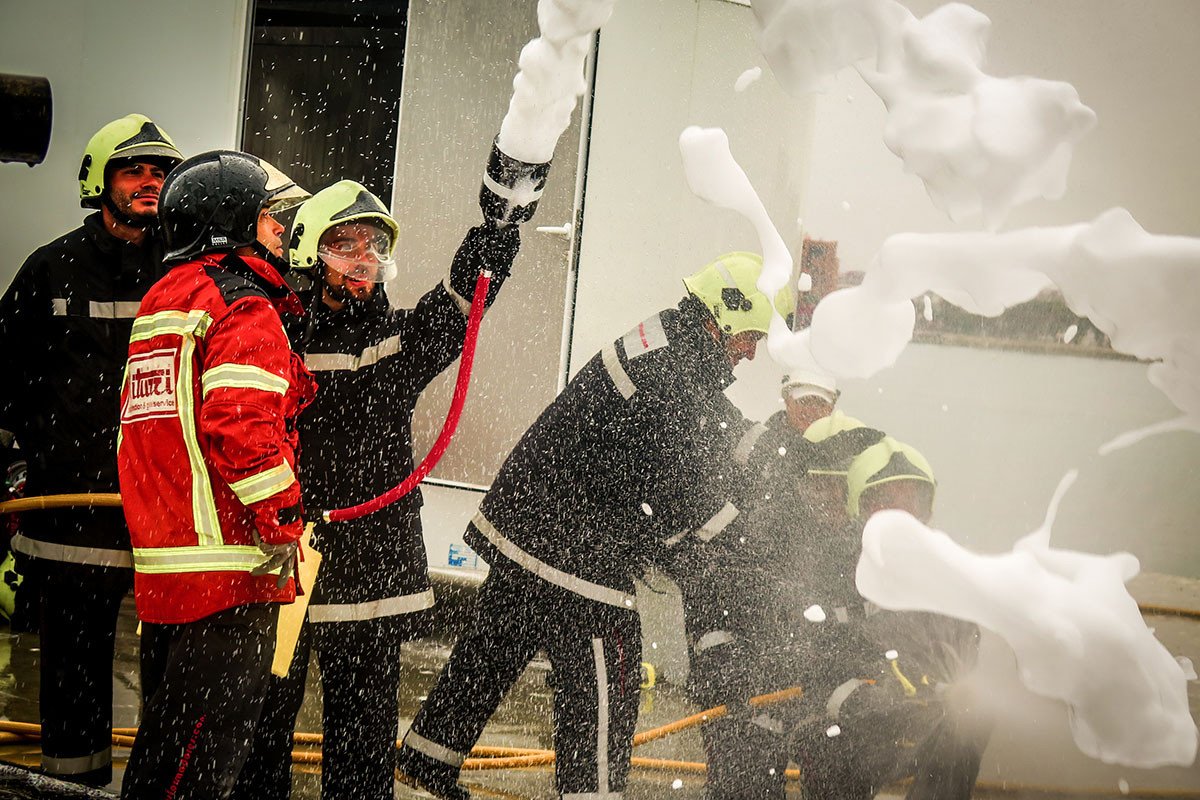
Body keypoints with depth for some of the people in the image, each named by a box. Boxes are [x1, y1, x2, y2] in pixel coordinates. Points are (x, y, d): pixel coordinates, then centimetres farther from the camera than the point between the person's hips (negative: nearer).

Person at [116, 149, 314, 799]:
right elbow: (241, 422, -24)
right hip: (226, 563, -10)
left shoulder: (160, 302, 21)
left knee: (166, 738, 18)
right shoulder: (246, 306, -10)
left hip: (158, 562, 10)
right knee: (207, 747, -7)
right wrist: (283, 520, -17)